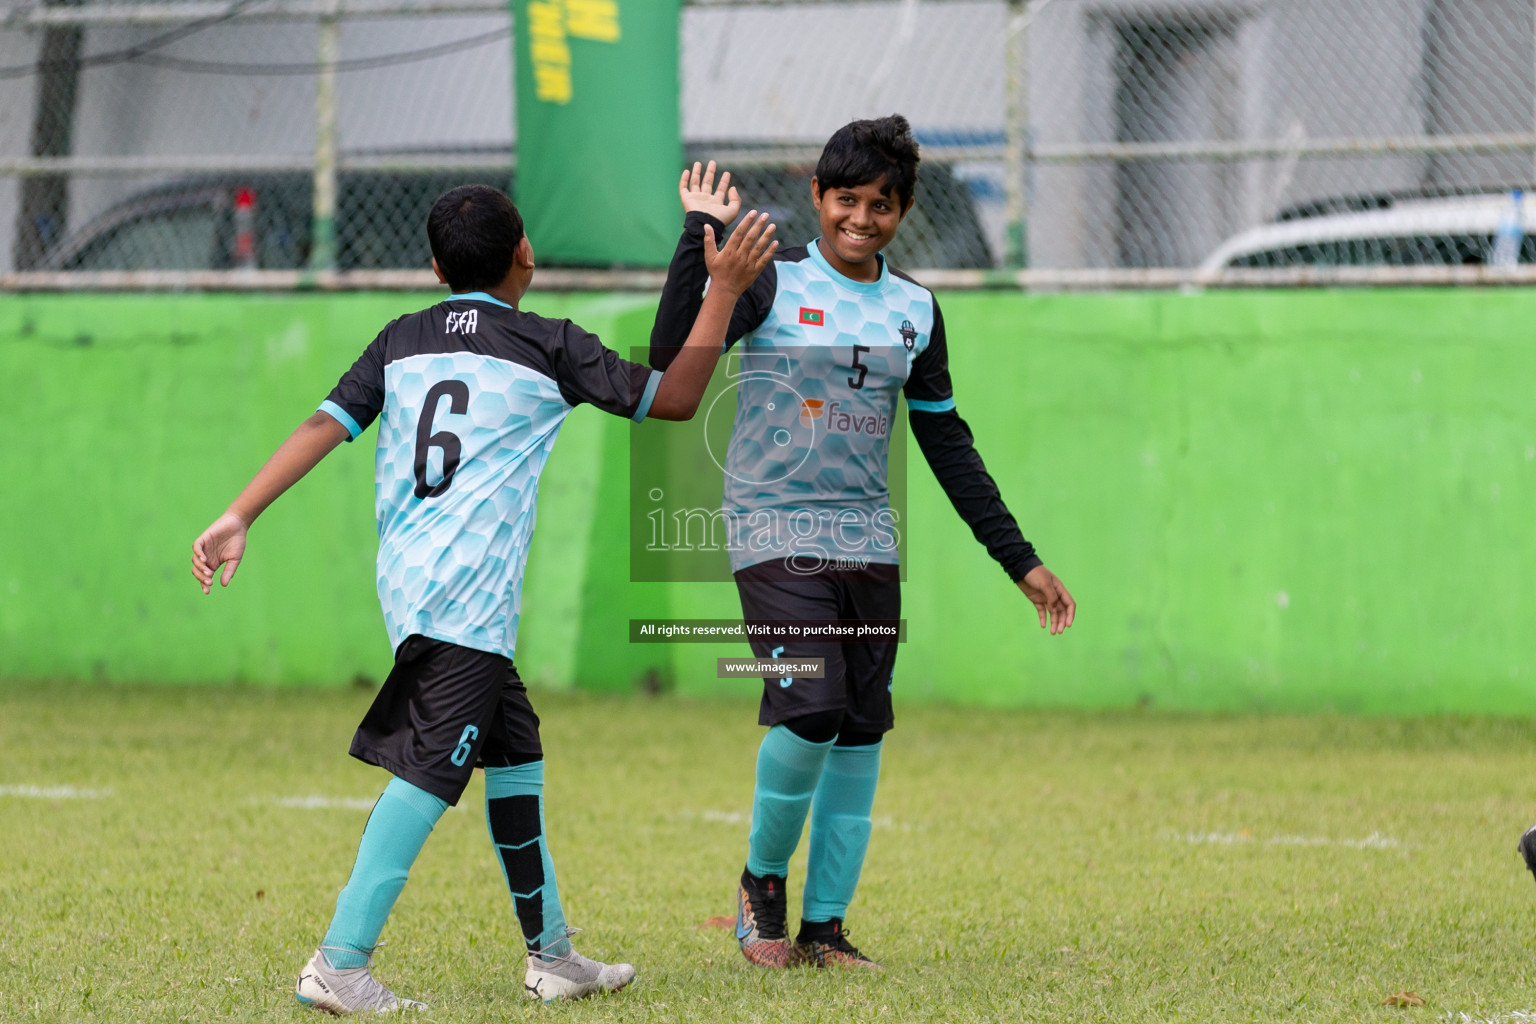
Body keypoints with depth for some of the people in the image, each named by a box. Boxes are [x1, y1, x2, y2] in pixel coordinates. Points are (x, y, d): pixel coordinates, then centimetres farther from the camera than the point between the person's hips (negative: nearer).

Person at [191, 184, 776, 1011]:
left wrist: (239, 517, 1)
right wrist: (724, 290, 14)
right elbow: (674, 398, 7)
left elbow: (324, 425, 5)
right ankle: (340, 964, -23)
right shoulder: (547, 346, 3)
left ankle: (551, 955, 24)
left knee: (514, 749, 18)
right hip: (467, 592, -7)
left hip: (406, 580, 7)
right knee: (432, 768, -13)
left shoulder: (401, 343, 16)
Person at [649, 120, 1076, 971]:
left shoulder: (915, 309, 10)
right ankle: (762, 880, 4)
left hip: (868, 544, 5)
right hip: (776, 538, -5)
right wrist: (700, 236, -19)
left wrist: (1017, 558, 13)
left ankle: (824, 924, 10)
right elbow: (672, 357, -18)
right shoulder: (773, 280, -4)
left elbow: (947, 444, 16)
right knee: (810, 711, -20)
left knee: (861, 732, 1)